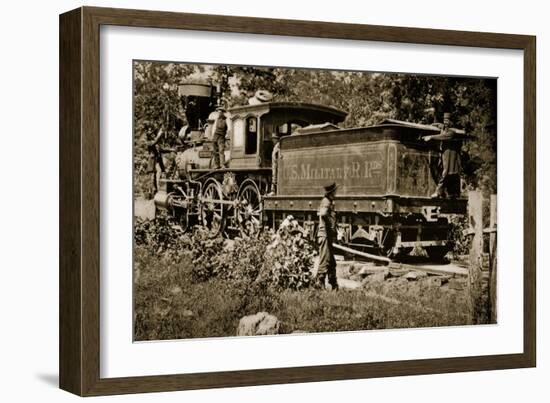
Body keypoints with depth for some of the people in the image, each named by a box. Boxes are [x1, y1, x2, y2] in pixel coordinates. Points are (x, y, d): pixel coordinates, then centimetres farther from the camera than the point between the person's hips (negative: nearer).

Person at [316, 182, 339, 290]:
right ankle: (320, 283, -7)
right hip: (325, 235, -10)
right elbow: (323, 213, -34)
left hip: (329, 237, 10)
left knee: (332, 263, 14)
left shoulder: (330, 202, 18)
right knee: (325, 261, -10)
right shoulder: (326, 202, -13)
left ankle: (334, 285, 20)